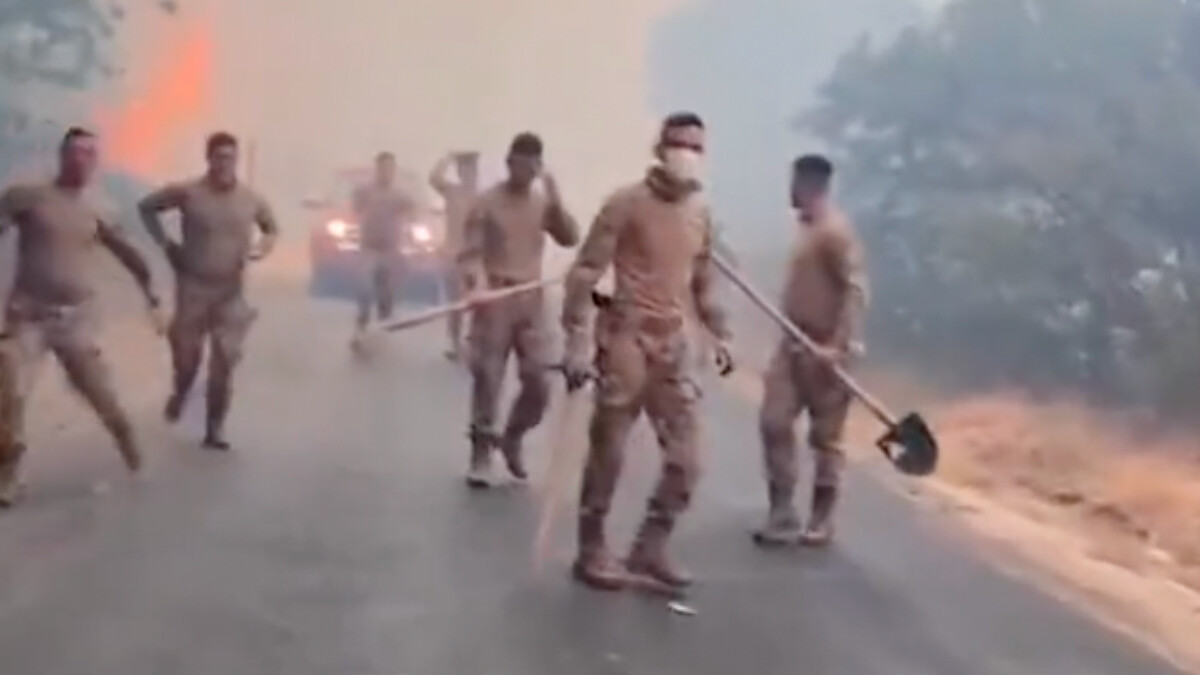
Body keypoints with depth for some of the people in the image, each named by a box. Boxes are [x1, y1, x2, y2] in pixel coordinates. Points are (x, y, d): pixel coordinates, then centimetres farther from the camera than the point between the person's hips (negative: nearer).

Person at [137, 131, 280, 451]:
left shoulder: (251, 199, -1)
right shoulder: (188, 192, -9)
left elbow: (273, 228, 17)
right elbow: (147, 207, 4)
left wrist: (262, 248, -4)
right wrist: (166, 243, -2)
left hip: (231, 290, 1)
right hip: (194, 286, -1)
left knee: (224, 362, -3)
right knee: (186, 355, 8)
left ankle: (215, 427, 7)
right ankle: (179, 394, 42)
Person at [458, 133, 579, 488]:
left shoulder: (543, 203, 9)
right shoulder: (486, 202, -2)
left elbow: (570, 239, -3)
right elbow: (470, 252, -7)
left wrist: (556, 200, -12)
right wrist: (477, 280, -26)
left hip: (531, 301, 4)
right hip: (494, 300, -4)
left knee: (538, 382, 3)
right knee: (487, 379, -3)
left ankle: (512, 437, 27)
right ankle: (481, 454, 6)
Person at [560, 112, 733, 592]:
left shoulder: (701, 212, 9)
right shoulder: (627, 203, -9)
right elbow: (585, 272, -12)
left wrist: (719, 334, 11)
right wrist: (577, 342, -18)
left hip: (673, 343, 6)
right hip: (627, 339, -6)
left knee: (685, 460, 5)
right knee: (608, 453, 3)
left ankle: (649, 551, 19)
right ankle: (591, 553, 17)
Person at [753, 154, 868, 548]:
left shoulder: (835, 231, -16)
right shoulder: (808, 227, 14)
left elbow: (855, 289, -23)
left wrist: (843, 345, -28)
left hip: (823, 350, -9)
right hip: (794, 345, 9)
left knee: (825, 436, 2)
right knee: (774, 423, 3)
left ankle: (821, 521, 13)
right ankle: (782, 515, 9)